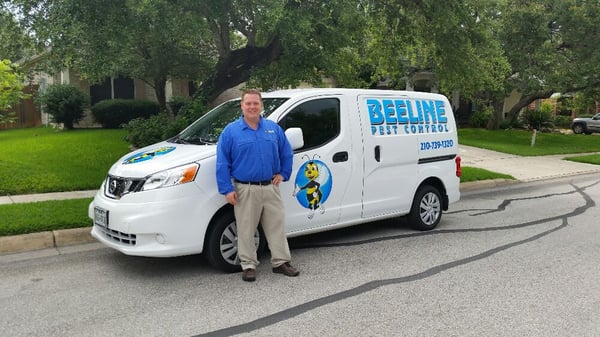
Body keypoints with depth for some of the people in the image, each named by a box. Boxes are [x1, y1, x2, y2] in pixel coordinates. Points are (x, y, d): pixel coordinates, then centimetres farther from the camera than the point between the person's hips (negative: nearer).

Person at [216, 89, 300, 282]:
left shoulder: (273, 128, 7)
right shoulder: (231, 131, -3)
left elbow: (287, 153, 18)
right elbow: (222, 163, -4)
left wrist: (283, 174, 8)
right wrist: (227, 189, -10)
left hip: (271, 188, 3)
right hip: (245, 190, -3)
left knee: (277, 226, 8)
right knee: (246, 230, 4)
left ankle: (281, 262, 20)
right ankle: (248, 265, 17)